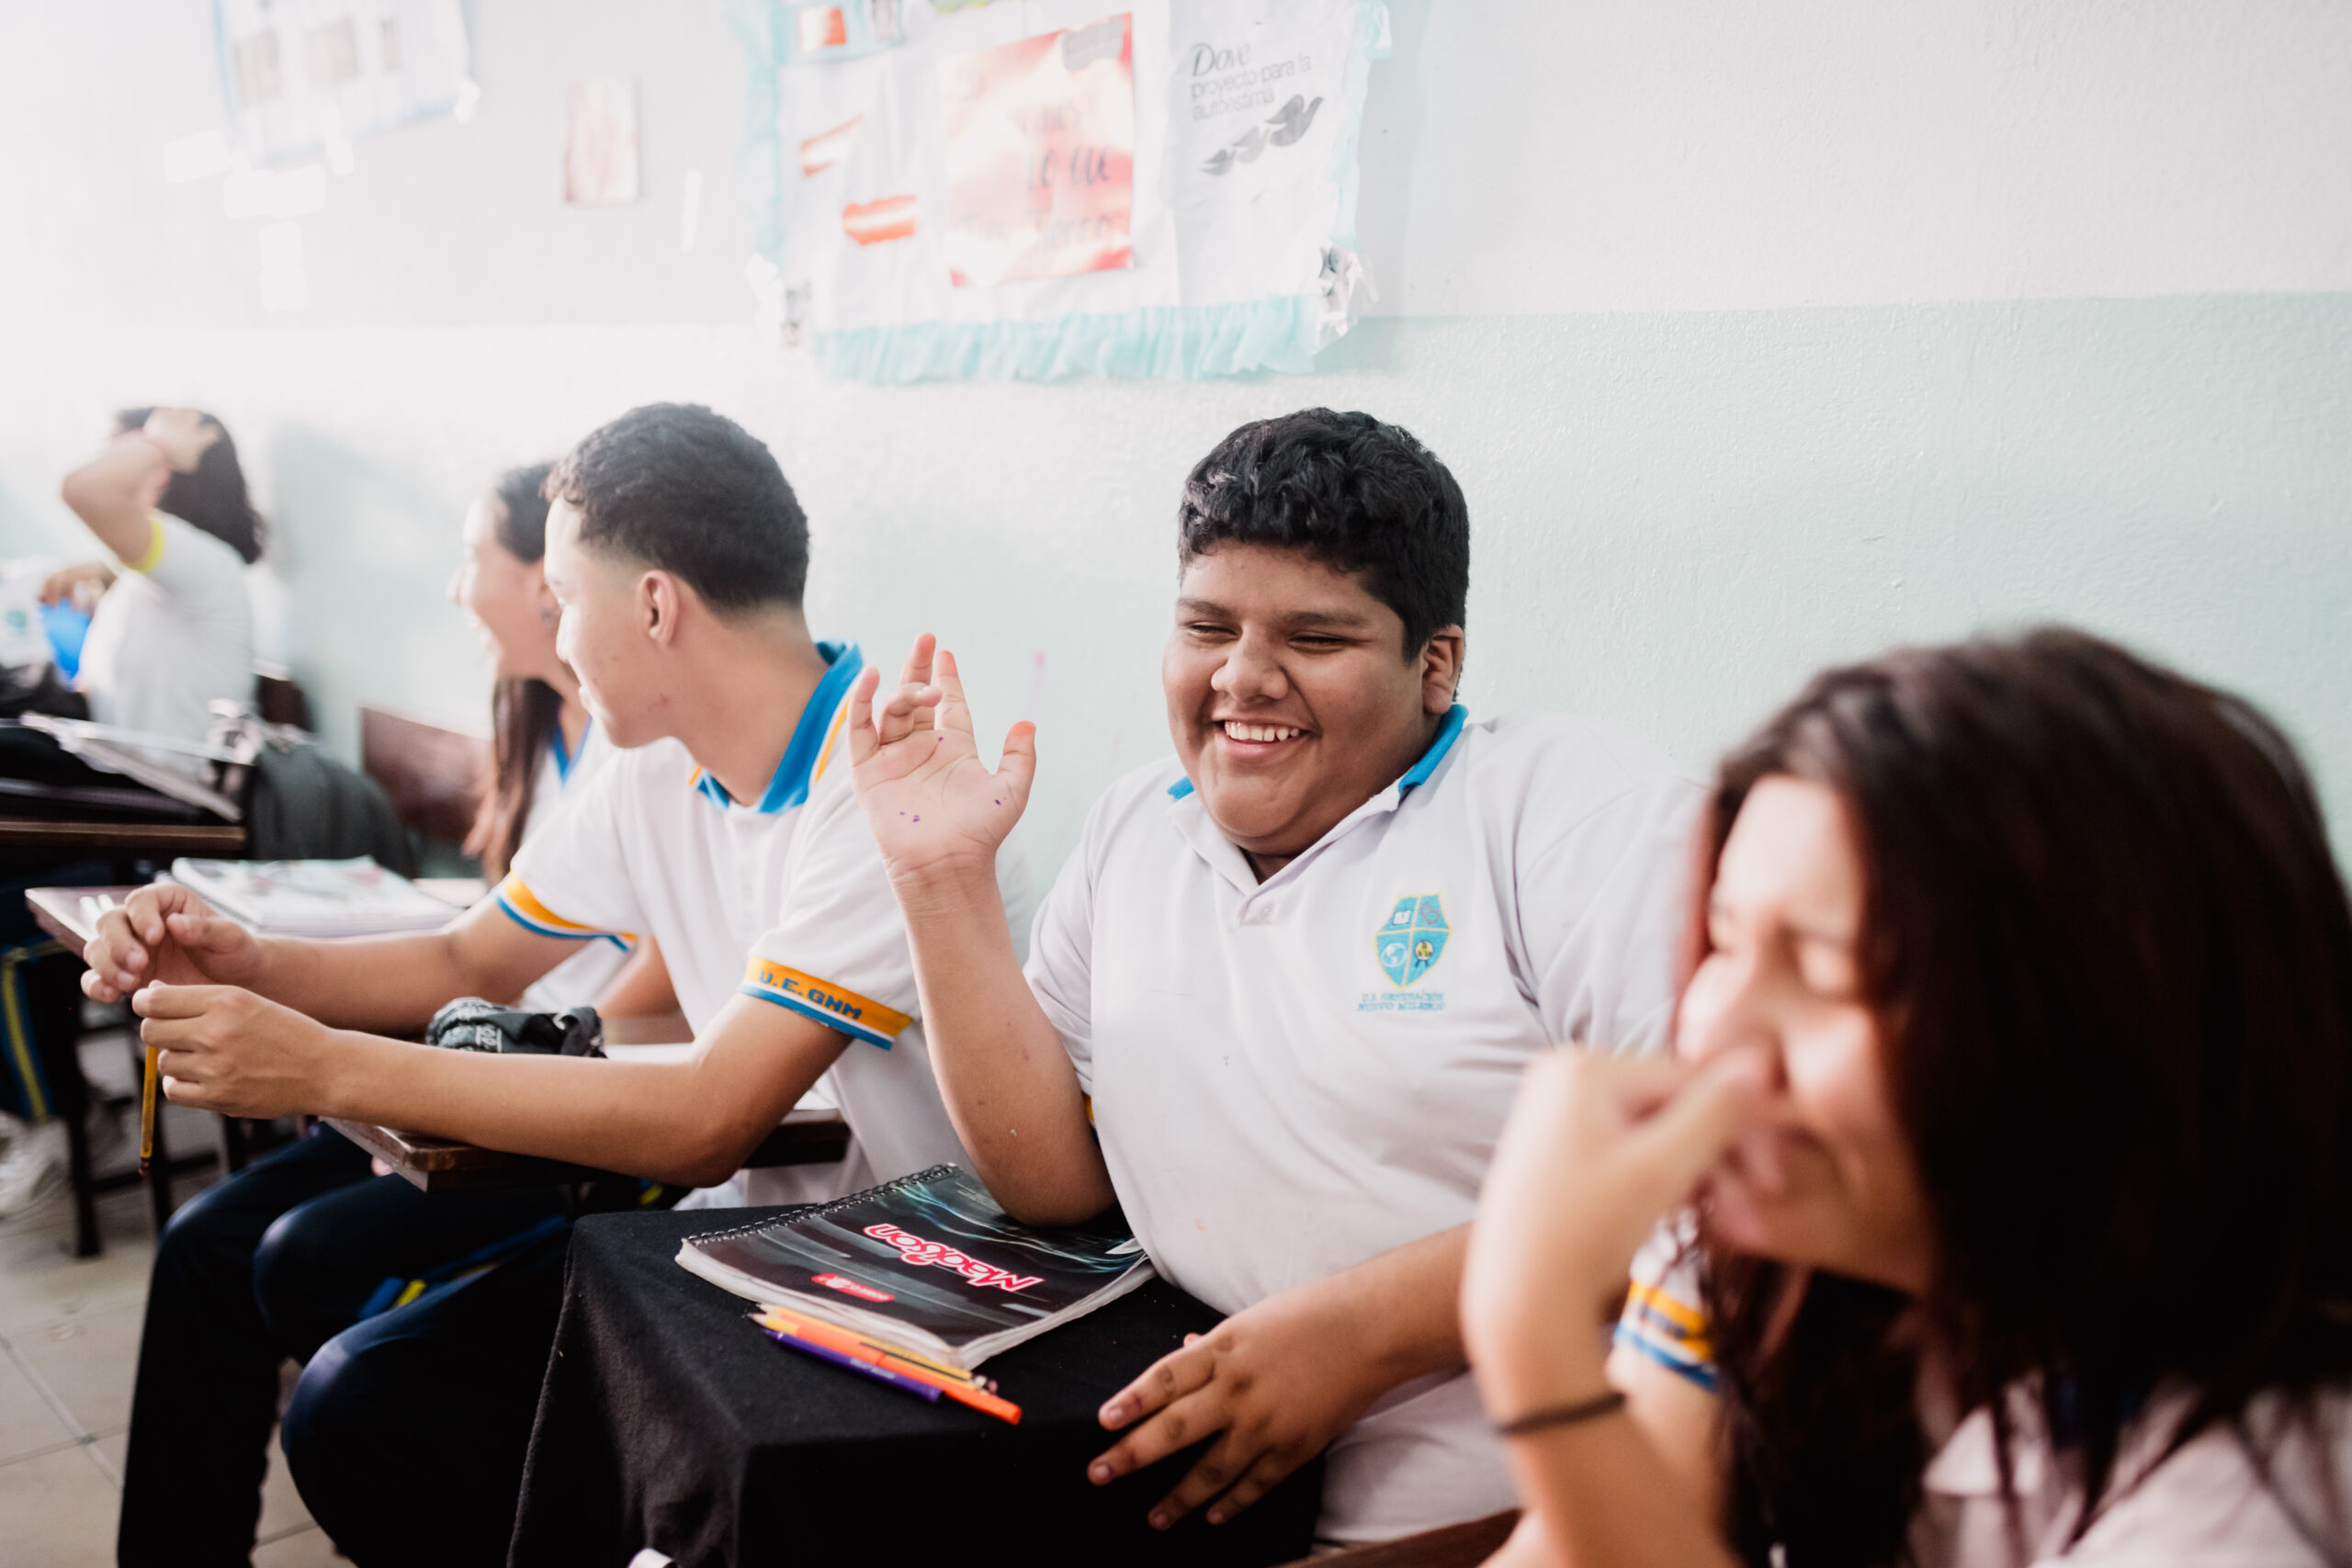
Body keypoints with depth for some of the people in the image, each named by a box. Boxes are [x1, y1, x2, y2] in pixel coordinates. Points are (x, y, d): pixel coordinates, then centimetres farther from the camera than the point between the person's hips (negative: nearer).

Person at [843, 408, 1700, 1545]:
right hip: (1230, 1485, 5)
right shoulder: (1132, 835, 11)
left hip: (1563, 1509, -4)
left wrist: (1364, 1324, -20)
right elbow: (1052, 1179, 8)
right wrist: (944, 880, 1)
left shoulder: (1579, 804, -6)